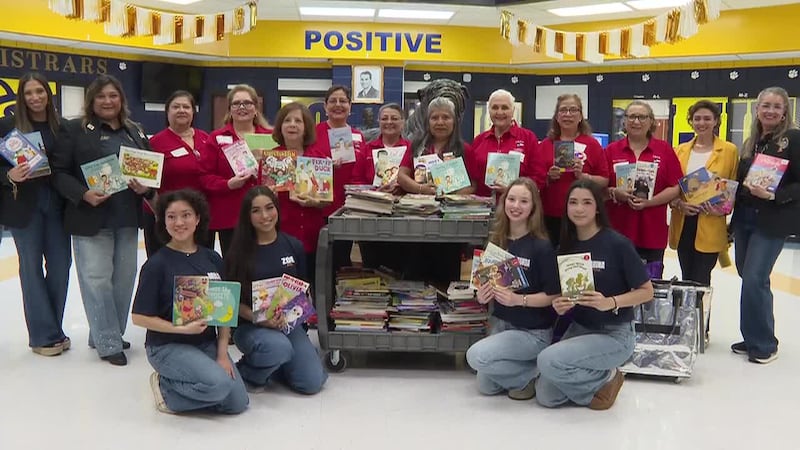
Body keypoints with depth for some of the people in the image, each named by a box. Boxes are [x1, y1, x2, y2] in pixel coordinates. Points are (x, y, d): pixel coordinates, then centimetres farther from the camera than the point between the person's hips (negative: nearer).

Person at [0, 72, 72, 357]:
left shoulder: (62, 127, 5)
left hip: (56, 203, 3)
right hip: (24, 205, -3)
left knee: (60, 266, 5)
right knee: (31, 268, 3)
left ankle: (53, 329, 20)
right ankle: (43, 335, 11)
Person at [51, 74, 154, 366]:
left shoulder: (135, 132, 13)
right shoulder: (75, 130, -1)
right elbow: (59, 172, -5)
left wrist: (146, 188, -6)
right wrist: (83, 194, -20)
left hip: (128, 219, 5)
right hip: (91, 218, -5)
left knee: (124, 279, 9)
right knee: (97, 280, -3)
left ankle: (109, 334, 24)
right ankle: (108, 343, 5)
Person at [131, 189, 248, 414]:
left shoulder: (212, 259, 5)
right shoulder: (157, 264, -9)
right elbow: (139, 317, -10)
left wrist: (222, 353, -3)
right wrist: (182, 329, -19)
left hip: (207, 343, 6)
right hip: (167, 346, -5)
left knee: (237, 402, -7)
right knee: (218, 384, -27)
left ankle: (180, 383, 14)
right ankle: (165, 388, 0)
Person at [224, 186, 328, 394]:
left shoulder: (294, 246, 4)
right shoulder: (239, 252, -5)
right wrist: (260, 319, -21)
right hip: (250, 326, -3)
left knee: (313, 383, -12)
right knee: (280, 347, -36)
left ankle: (274, 366, 18)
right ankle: (245, 371, -4)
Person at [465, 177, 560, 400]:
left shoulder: (541, 246, -17)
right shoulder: (497, 241, -1)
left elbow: (553, 295, -15)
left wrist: (518, 299, -28)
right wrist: (482, 296, -10)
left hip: (533, 332, -6)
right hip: (500, 323, 6)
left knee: (476, 356, -24)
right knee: (486, 387, 6)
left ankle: (534, 373, -3)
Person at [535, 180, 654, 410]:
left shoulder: (617, 244, -14)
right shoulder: (565, 247, 3)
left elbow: (646, 291, -10)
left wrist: (610, 302, -26)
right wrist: (559, 306, -10)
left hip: (615, 334, -6)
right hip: (578, 329, 6)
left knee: (548, 361, -27)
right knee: (545, 397, -7)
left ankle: (606, 378, 0)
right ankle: (595, 378, 17)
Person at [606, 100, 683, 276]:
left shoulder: (664, 150, 5)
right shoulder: (612, 150, 7)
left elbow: (676, 187, 2)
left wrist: (648, 202, -13)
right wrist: (615, 193, -15)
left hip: (652, 233, 0)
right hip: (617, 230, 0)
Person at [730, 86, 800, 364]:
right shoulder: (751, 142, 14)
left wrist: (773, 195, -24)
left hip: (773, 222, -7)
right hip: (744, 219, 7)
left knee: (754, 280, -11)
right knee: (749, 279, 11)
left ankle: (764, 344, 3)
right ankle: (752, 339, 23)